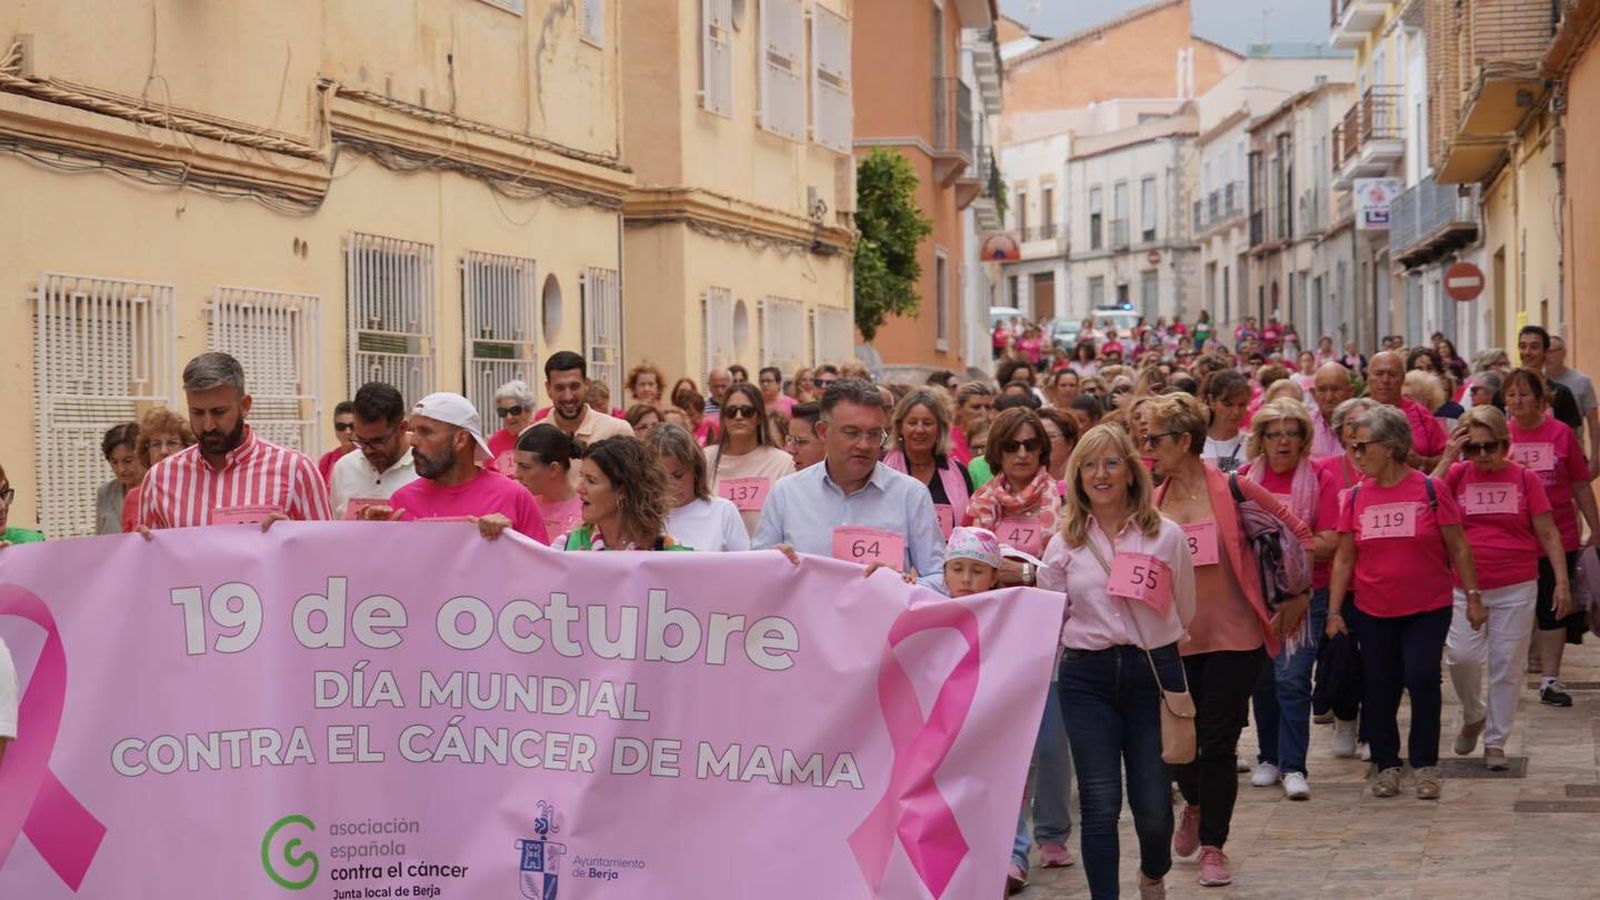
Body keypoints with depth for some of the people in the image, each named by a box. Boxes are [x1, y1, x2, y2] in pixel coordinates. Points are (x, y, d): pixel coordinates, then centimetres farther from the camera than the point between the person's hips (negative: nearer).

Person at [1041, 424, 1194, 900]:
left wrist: (1150, 644, 10)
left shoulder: (1166, 536, 1)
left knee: (1153, 803, 3)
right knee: (1099, 804, -1)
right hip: (1087, 677, 1)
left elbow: (1185, 613, 8)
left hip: (1153, 672, -1)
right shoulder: (1064, 544, 5)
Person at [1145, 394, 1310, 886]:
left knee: (1219, 743, 0)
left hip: (1235, 636, -3)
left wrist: (1294, 597, 0)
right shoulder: (1153, 503, 2)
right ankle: (1195, 804, 44)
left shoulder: (1232, 490, -8)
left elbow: (1298, 534, 0)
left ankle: (1213, 846, 14)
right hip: (1175, 639, 4)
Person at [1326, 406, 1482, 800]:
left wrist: (1473, 596, -2)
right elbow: (1344, 557, 5)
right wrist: (1334, 611, 3)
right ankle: (1386, 764, 20)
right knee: (1378, 687, 5)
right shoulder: (1356, 497, 2)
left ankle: (1425, 763, 5)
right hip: (1373, 611, 3)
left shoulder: (1429, 490, -7)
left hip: (1428, 608, -3)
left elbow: (1458, 548, -2)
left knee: (1422, 678, -12)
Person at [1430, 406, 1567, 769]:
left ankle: (1496, 742, 17)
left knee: (1507, 667, 4)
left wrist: (1561, 579, -3)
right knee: (1461, 656, -13)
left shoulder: (1525, 479, 0)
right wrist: (1447, 460, -14)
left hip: (1515, 589, 0)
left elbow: (1548, 534, 3)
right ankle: (1473, 716, 16)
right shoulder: (1457, 475, 1)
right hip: (1464, 587, 0)